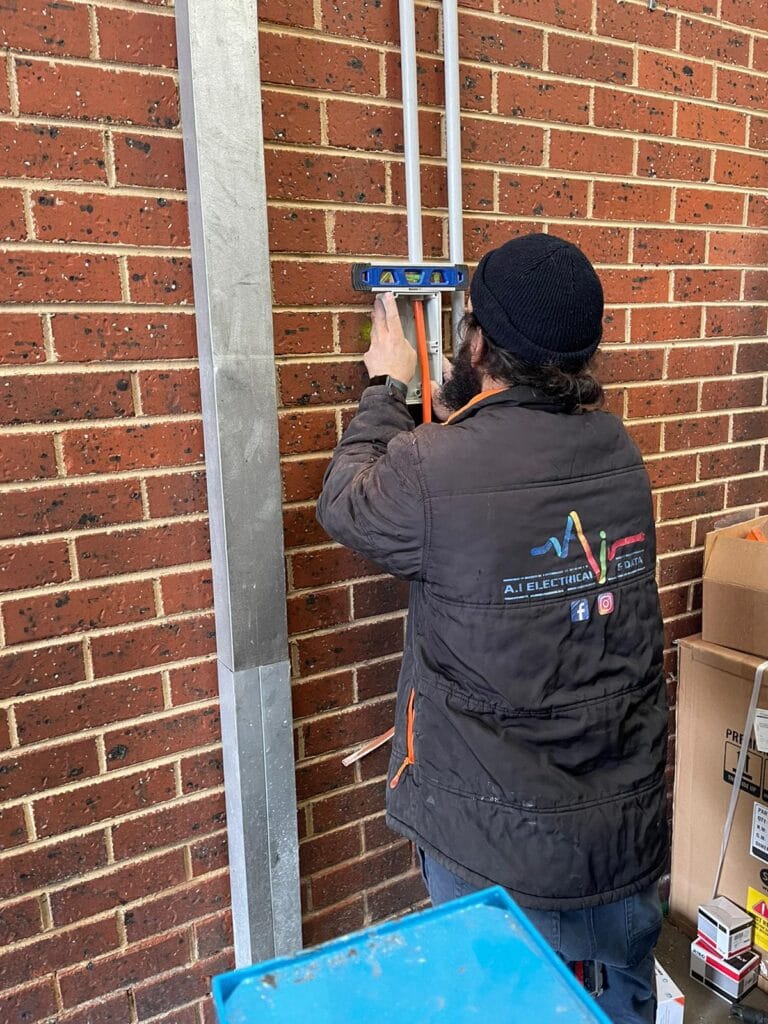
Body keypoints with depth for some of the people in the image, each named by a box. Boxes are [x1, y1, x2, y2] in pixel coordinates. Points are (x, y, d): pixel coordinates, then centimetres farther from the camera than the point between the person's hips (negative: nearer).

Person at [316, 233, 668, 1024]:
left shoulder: (433, 470, -25)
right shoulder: (618, 450, -7)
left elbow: (344, 504, -3)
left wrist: (386, 387, 9)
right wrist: (461, 419, 22)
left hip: (501, 853, -5)